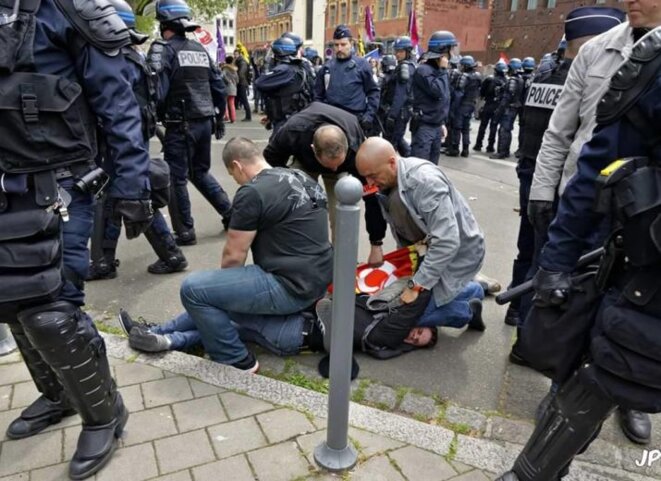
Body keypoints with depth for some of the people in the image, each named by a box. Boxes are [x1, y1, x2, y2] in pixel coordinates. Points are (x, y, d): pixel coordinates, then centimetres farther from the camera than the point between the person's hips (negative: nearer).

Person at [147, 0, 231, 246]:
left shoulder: (162, 49, -8)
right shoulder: (200, 49, 13)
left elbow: (156, 91, -17)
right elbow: (219, 87, 15)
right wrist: (219, 119, 22)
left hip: (180, 125, -7)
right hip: (204, 122, 7)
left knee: (176, 178, 4)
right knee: (200, 172, 22)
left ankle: (185, 232, 9)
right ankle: (230, 213, 22)